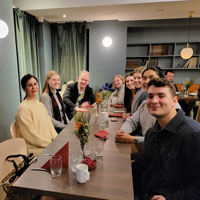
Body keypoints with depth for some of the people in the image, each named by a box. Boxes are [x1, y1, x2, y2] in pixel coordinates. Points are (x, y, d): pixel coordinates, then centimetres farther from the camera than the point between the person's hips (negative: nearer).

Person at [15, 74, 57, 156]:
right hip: (36, 149, -7)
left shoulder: (41, 105, 13)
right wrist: (51, 144, -13)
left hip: (49, 143, 7)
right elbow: (31, 135, -14)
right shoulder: (23, 108, -11)